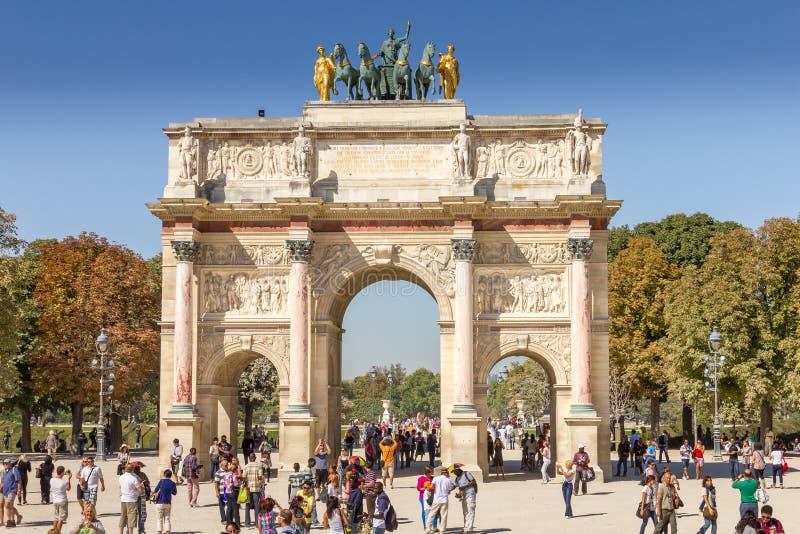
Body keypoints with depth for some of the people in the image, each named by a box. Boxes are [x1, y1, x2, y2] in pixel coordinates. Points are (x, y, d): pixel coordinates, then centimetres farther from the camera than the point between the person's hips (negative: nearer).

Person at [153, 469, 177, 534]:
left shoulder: (161, 481, -10)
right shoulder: (172, 483, 0)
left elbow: (155, 491, -7)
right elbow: (175, 493, 13)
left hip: (160, 503, -3)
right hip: (168, 504, 3)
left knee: (159, 519, 4)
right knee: (167, 519, 10)